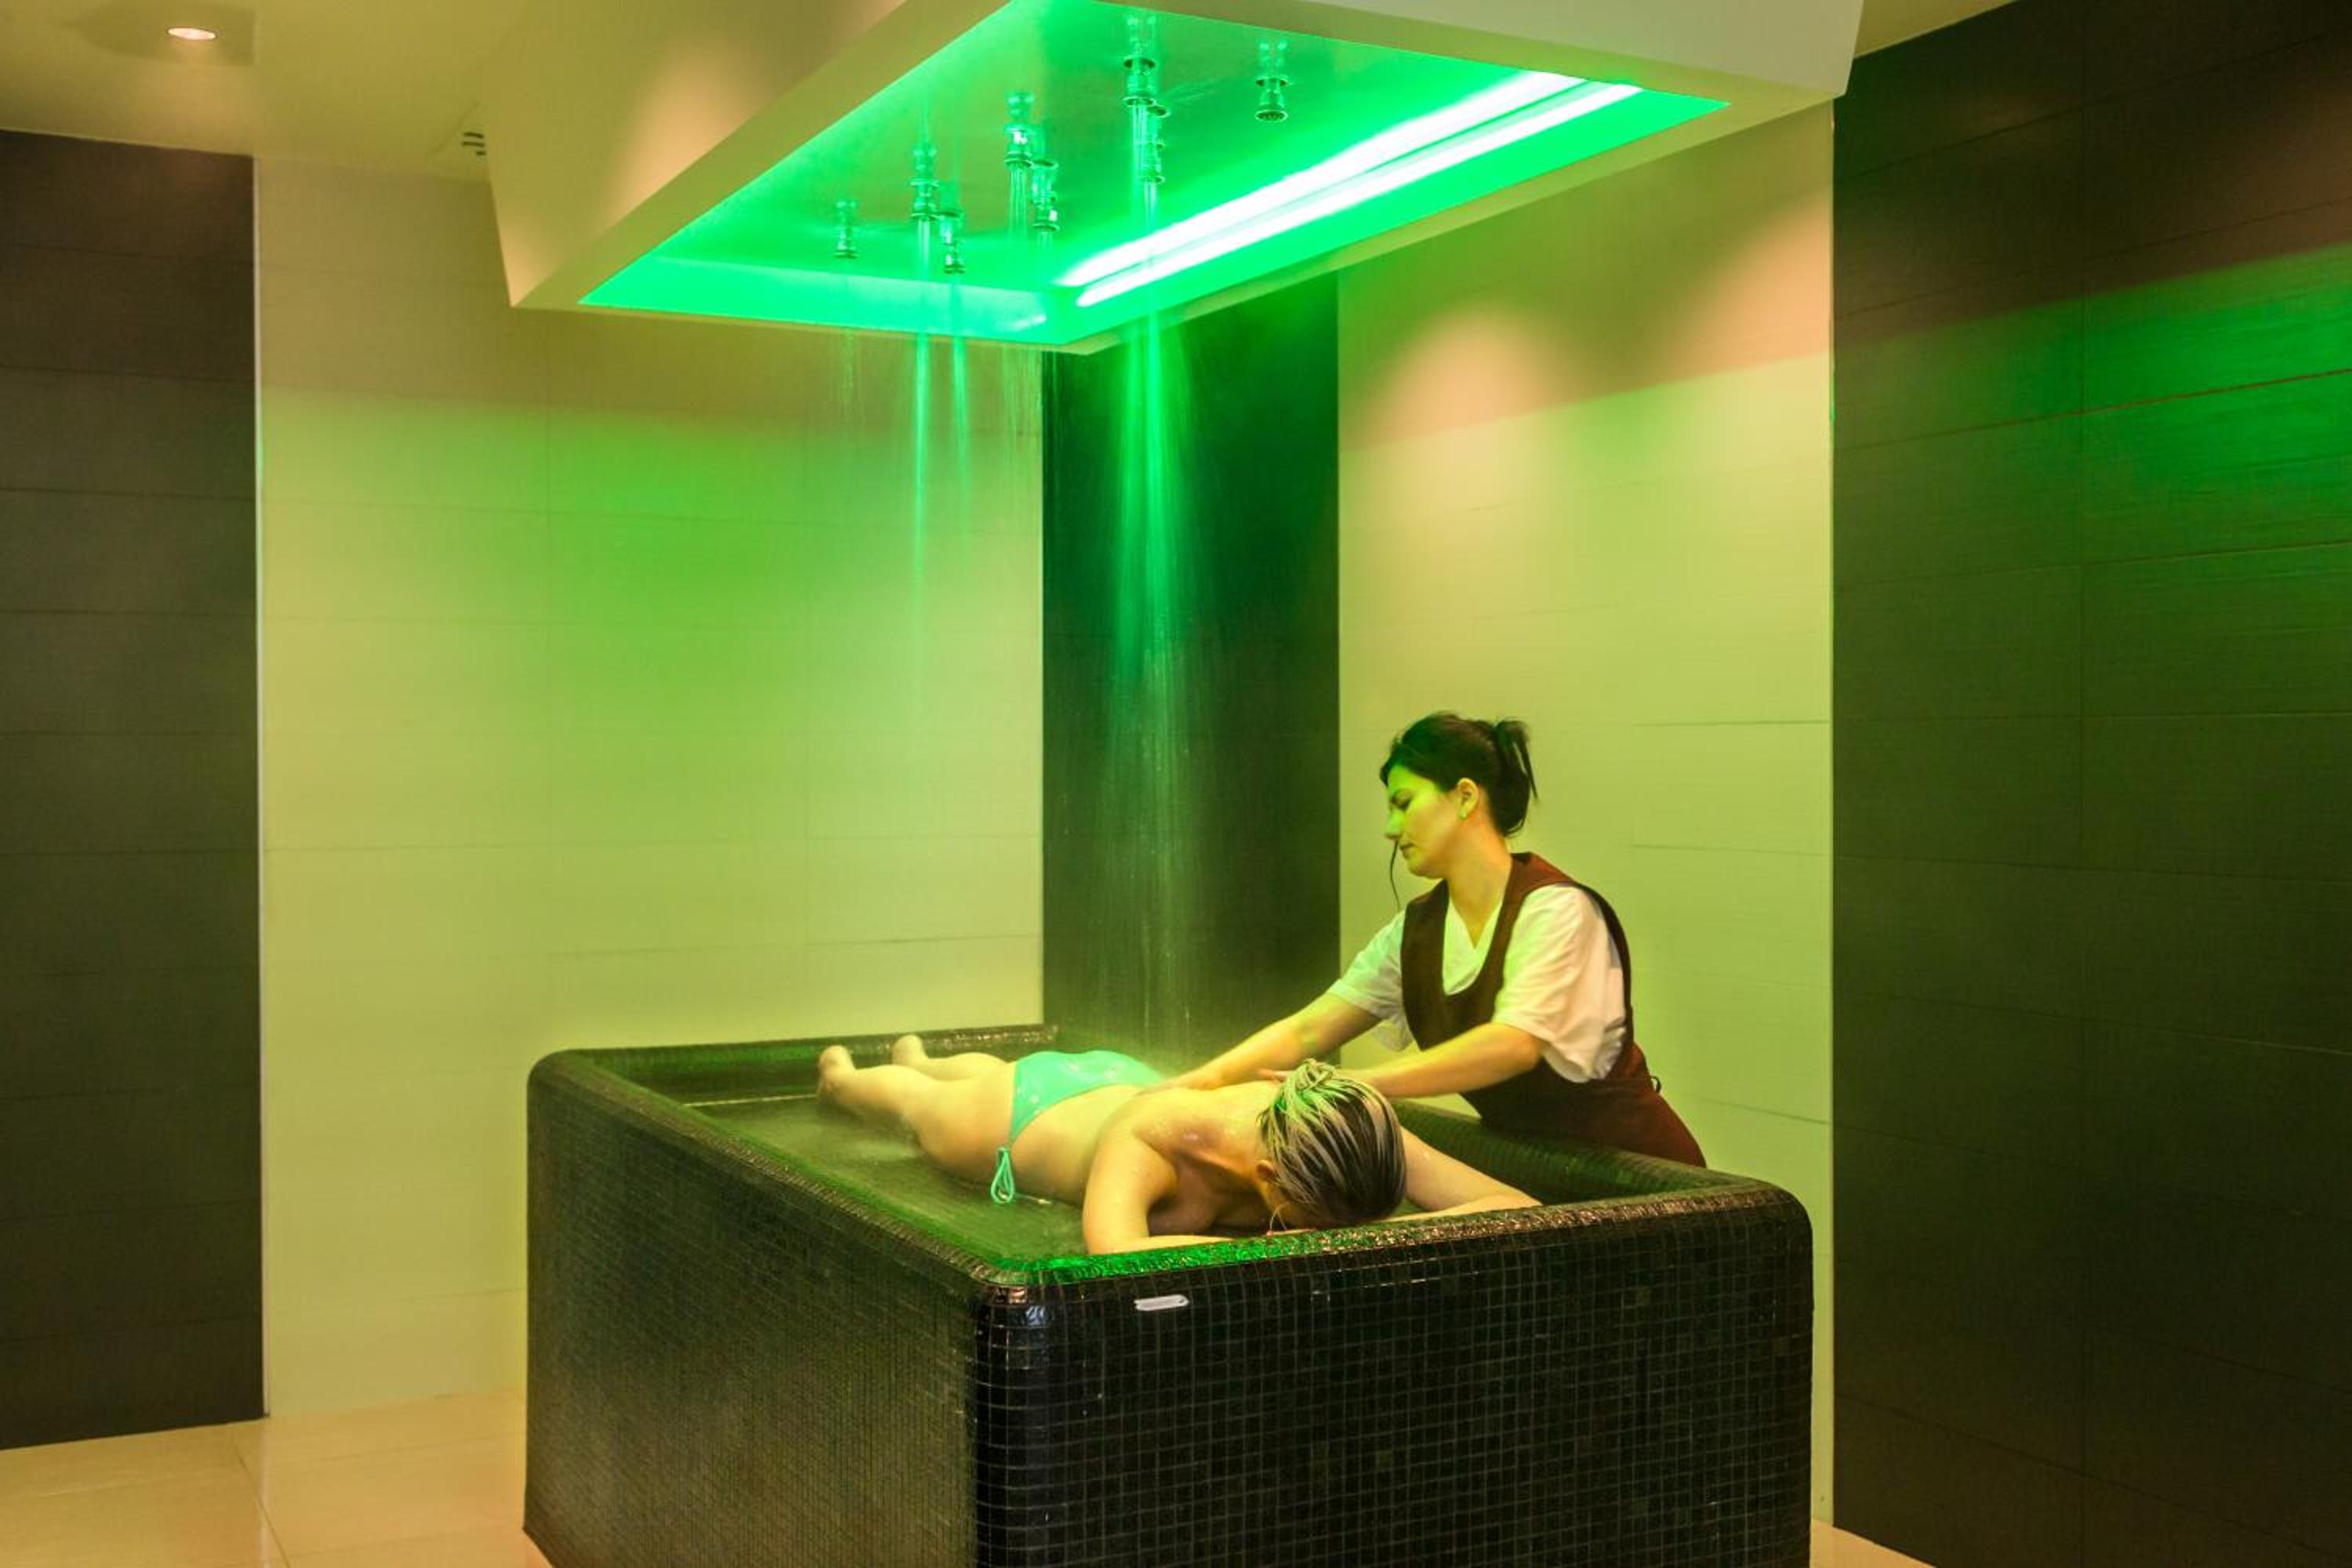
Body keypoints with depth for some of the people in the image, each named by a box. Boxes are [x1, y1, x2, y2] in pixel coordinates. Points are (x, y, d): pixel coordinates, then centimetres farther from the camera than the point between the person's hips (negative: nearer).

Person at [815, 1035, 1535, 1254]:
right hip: (1026, 1110, -4)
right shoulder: (1150, 1143, -54)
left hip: (1124, 1081, 4)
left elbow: (1520, 1208, -47)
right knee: (920, 1106, 34)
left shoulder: (1340, 1131, -43)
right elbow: (1114, 1255, -74)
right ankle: (841, 1074, 69)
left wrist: (1375, 1233, -63)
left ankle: (918, 1056, 75)